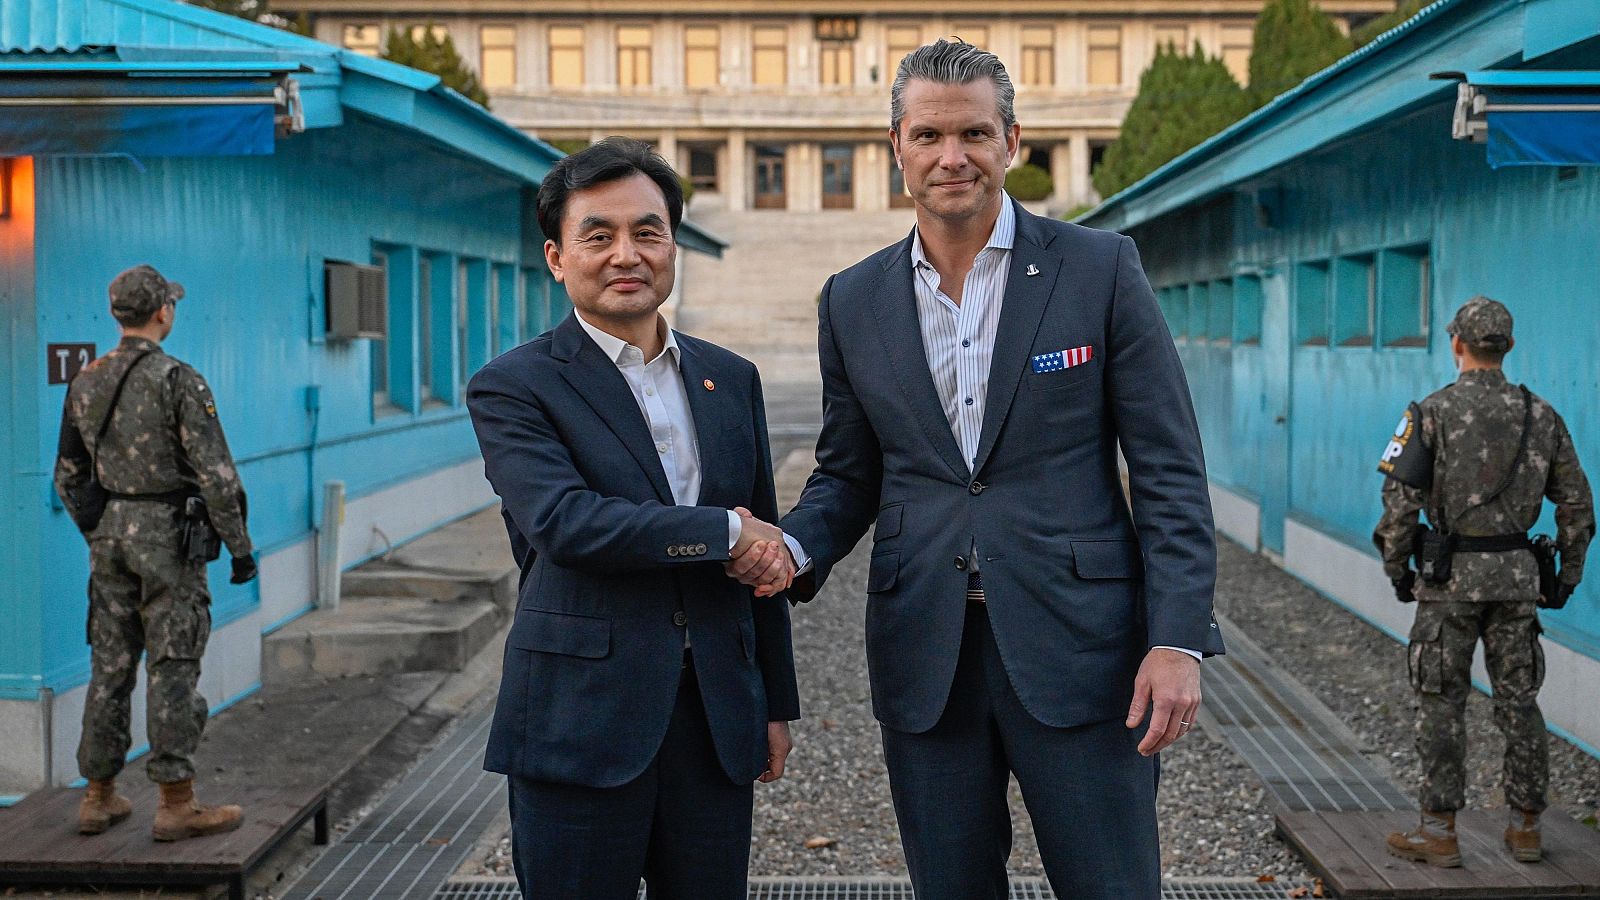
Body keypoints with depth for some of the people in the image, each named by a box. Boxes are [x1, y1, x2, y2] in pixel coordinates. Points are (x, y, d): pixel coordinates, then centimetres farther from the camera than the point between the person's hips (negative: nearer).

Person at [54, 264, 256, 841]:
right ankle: (177, 805, 0)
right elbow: (215, 474, -16)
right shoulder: (179, 381, -13)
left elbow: (68, 475, 13)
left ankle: (98, 798, 18)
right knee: (173, 669, -3)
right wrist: (240, 547, -9)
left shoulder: (85, 383, 7)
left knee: (110, 665, 12)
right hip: (168, 536, -6)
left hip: (109, 536, 6)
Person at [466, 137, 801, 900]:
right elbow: (565, 522, -20)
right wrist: (723, 531, -14)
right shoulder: (514, 387, -4)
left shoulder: (731, 379, 12)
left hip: (716, 722, 5)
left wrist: (777, 703, 17)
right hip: (580, 725, -4)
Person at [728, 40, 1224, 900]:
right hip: (924, 654, 3)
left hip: (1074, 639, -2)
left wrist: (1178, 638, -11)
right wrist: (793, 548, -7)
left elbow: (1168, 466, -3)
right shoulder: (853, 300, 8)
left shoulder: (1099, 268, -1)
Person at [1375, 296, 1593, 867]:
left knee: (1441, 702, 2)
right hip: (1517, 572, 4)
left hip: (1451, 574, -4)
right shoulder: (1541, 415, 4)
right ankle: (1525, 827, 18)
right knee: (1519, 699, 11)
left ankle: (1438, 831, 5)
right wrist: (1569, 571, 16)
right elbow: (1576, 501, 7)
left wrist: (1396, 567, 0)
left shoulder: (1433, 412, -8)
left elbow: (1400, 499, -11)